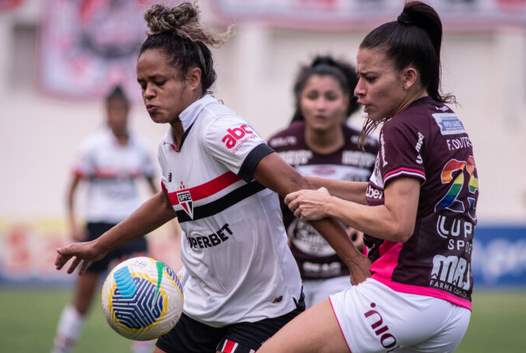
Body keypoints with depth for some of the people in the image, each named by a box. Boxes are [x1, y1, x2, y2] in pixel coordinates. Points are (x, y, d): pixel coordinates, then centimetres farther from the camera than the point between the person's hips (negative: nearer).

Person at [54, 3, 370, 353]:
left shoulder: (218, 130, -20)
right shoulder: (170, 146, 5)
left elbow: (295, 188, -28)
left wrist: (355, 261, -34)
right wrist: (98, 246, 34)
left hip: (262, 309, -8)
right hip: (201, 307, 8)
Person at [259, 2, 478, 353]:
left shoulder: (403, 129, -10)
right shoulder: (450, 123, 17)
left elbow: (397, 223, -18)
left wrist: (328, 204, -5)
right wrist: (311, 183, 20)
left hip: (401, 293, -9)